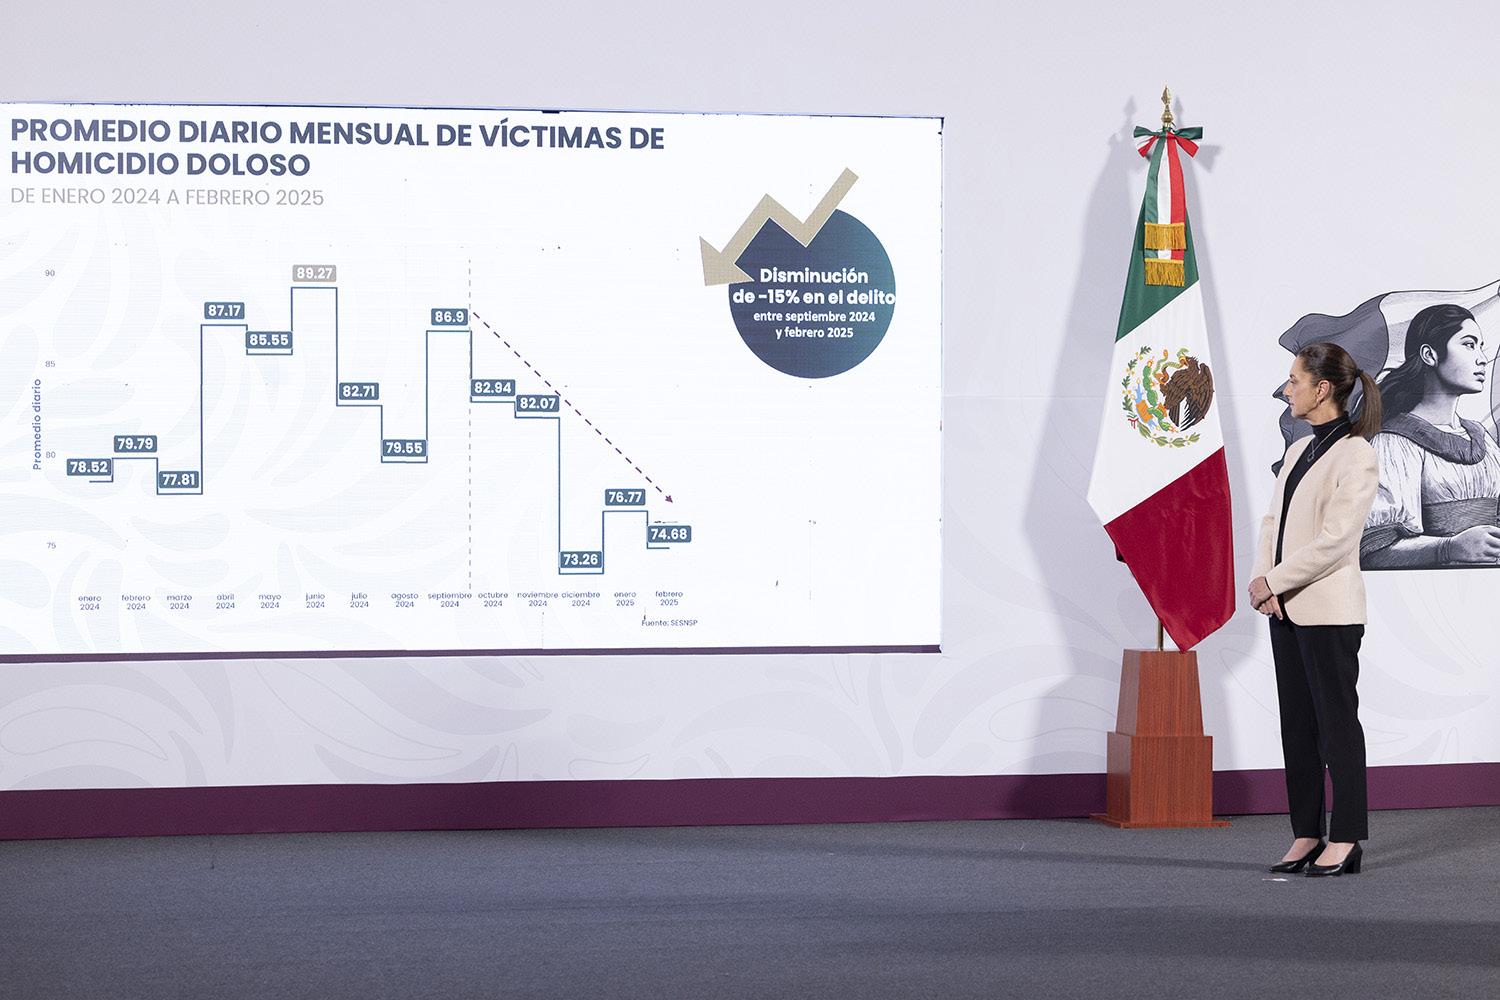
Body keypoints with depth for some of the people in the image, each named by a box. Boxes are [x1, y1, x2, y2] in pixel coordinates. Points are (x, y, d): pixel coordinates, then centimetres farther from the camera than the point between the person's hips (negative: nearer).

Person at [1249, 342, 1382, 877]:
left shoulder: (1356, 456, -12)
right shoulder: (1298, 451, 14)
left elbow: (1335, 539, -18)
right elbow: (1273, 521, 13)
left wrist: (1273, 581, -15)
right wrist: (1261, 580, -4)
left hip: (1329, 610, -8)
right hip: (1286, 608, 8)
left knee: (1337, 721, -2)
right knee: (1296, 722, 9)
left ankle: (1344, 840, 4)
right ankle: (1307, 834, 15)